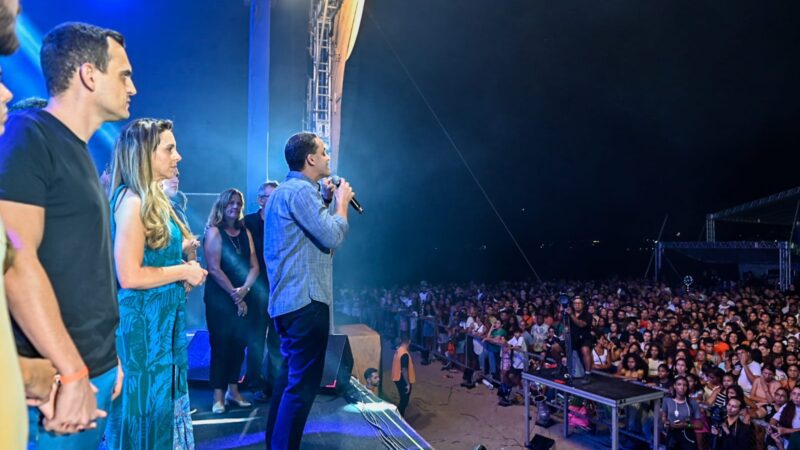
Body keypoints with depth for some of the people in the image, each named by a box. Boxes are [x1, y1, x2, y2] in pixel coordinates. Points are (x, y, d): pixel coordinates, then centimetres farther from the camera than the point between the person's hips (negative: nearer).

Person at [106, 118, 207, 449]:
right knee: (146, 408, 4)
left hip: (164, 317, 9)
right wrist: (184, 271, -12)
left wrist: (184, 267, 3)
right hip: (143, 320, -9)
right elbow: (129, 277, -22)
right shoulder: (132, 200, -16)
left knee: (162, 402, 18)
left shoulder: (154, 199, 12)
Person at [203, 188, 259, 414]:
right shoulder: (214, 231, -5)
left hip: (242, 297, 5)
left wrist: (244, 290, -12)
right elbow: (214, 269, -12)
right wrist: (233, 294, -12)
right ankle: (218, 395, 4)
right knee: (220, 344, -2)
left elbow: (254, 266, 4)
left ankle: (233, 390, 17)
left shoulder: (245, 232, 9)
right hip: (219, 297, -5)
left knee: (239, 343, 7)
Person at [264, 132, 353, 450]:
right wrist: (341, 201, -5)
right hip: (306, 299, -11)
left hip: (289, 298, 11)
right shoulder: (300, 190, -14)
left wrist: (326, 199, 16)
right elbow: (332, 237, -20)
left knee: (290, 376, 20)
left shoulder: (285, 190, 19)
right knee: (303, 382, -5)